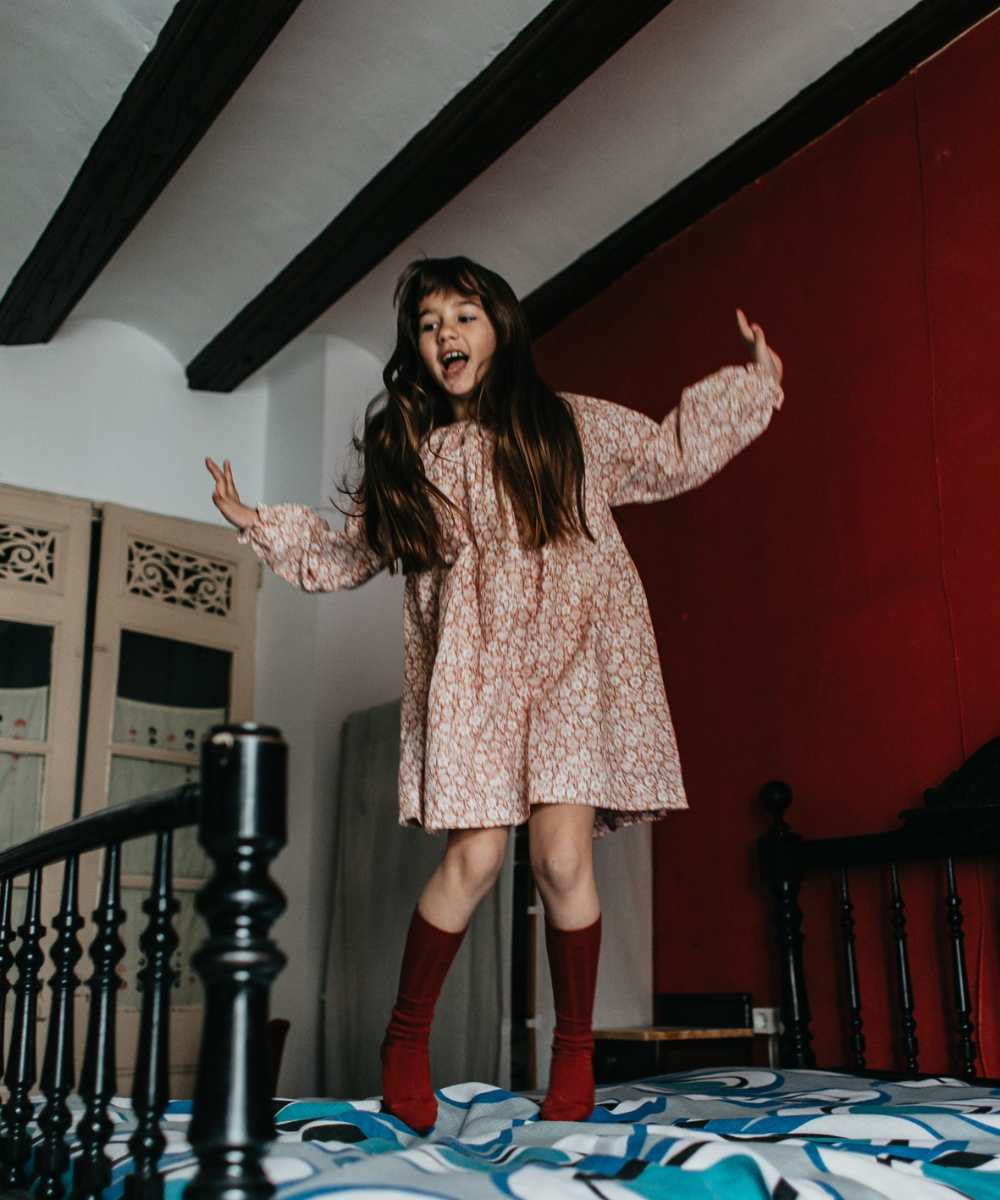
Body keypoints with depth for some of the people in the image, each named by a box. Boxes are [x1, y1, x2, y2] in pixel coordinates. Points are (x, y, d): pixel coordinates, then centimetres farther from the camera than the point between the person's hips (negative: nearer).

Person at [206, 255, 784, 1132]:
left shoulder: (572, 425, 10)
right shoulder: (406, 455, 13)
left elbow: (675, 454, 21)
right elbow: (353, 552, 24)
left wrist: (754, 383, 19)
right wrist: (262, 525, 19)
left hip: (574, 655, 0)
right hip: (472, 668, 1)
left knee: (562, 856, -11)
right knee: (476, 856, -11)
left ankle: (575, 1052, 9)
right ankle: (407, 1040, 10)